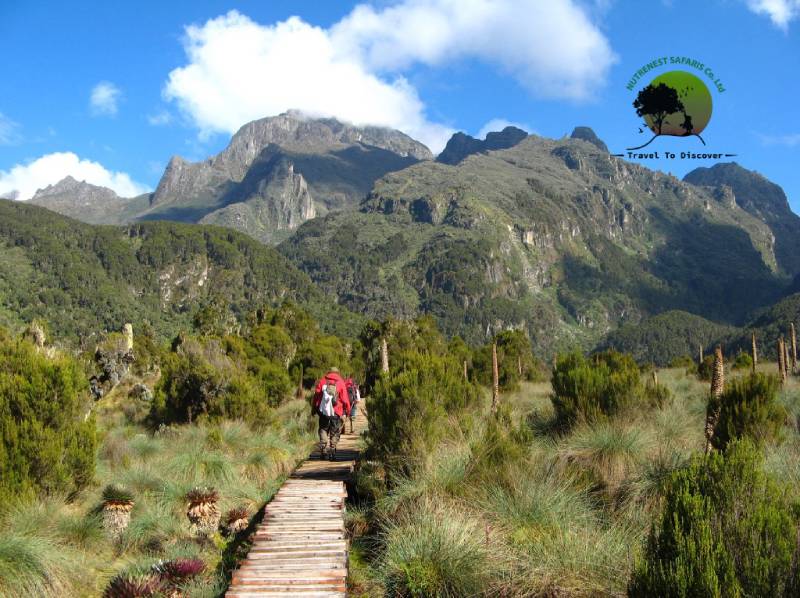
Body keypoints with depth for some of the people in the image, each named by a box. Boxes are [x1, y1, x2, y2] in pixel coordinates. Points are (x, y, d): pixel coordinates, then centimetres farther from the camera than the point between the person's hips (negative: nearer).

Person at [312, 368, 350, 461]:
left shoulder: (322, 381, 7)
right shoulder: (341, 382, 2)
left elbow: (316, 395, 6)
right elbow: (345, 398, -1)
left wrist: (314, 409, 13)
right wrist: (347, 410, 7)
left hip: (323, 411, 2)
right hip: (336, 413, -2)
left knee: (323, 430, 16)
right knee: (335, 433, 9)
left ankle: (322, 450, 3)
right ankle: (332, 452, 4)